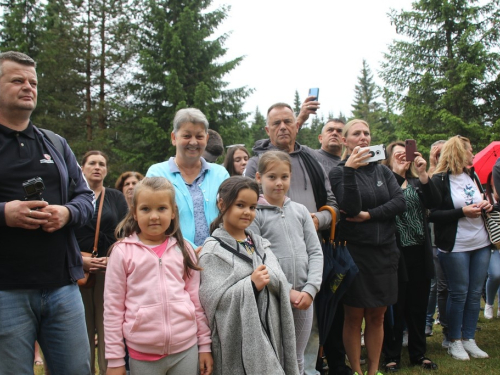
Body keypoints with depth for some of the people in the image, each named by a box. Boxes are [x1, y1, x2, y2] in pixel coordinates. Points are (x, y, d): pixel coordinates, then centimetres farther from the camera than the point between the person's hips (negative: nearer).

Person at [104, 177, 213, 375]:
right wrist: (115, 358, -1)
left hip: (186, 348, 2)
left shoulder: (184, 249, 3)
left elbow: (197, 300, 8)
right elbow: (113, 307, -2)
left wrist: (204, 344, 9)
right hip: (142, 353, -2)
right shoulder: (123, 251, -5)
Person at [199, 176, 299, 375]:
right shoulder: (213, 250, -7)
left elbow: (280, 283, 5)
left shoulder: (260, 244, 12)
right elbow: (212, 300, -15)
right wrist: (250, 285, -21)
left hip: (268, 333, 5)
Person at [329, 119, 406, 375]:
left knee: (377, 317, 12)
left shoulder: (382, 170, 10)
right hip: (354, 251, -4)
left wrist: (369, 215, -14)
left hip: (385, 251, 4)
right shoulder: (338, 172, -4)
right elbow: (350, 209, -18)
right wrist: (349, 170, -27)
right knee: (354, 318, 5)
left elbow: (400, 203, -3)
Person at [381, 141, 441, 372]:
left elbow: (435, 202, -4)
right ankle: (391, 356, 17)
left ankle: (418, 353, 26)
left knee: (418, 305, 13)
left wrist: (423, 174, -13)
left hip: (420, 252, 5)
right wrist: (397, 175, -20)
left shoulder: (417, 182, 12)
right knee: (395, 307, 4)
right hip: (396, 252, -4)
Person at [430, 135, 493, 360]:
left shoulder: (472, 176, 12)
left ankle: (469, 339, 20)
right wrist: (462, 212, -21)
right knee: (458, 293, 1)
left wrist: (486, 206, 4)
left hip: (481, 243, 7)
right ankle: (454, 341, 16)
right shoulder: (440, 180, -10)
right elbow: (432, 214, -17)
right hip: (455, 247, -7)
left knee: (475, 293, 9)